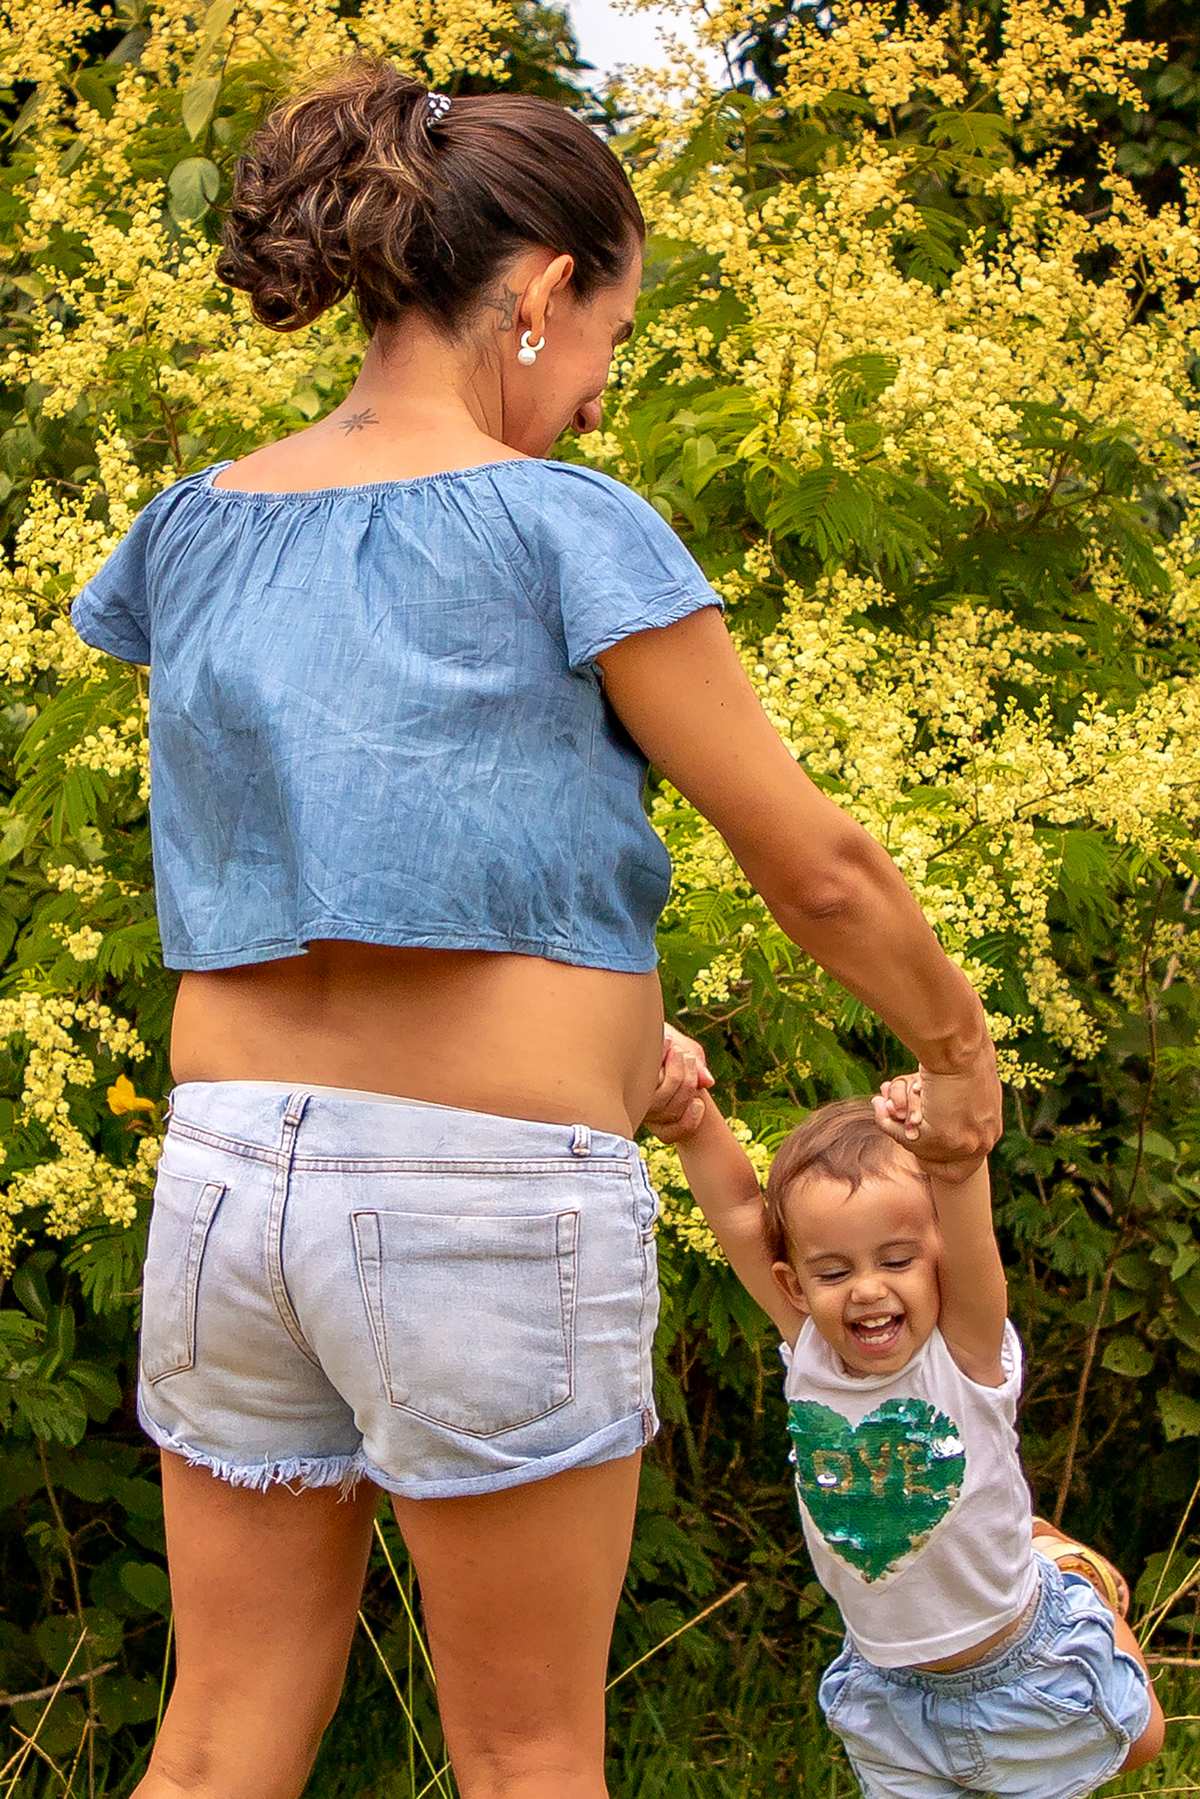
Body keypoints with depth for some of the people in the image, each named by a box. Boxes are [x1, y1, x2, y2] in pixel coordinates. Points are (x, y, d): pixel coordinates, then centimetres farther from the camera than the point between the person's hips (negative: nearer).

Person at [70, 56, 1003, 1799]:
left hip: (231, 1165, 6)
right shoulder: (564, 524, -8)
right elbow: (816, 866, -6)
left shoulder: (194, 531, 9)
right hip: (492, 1187, -5)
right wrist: (958, 1052, 12)